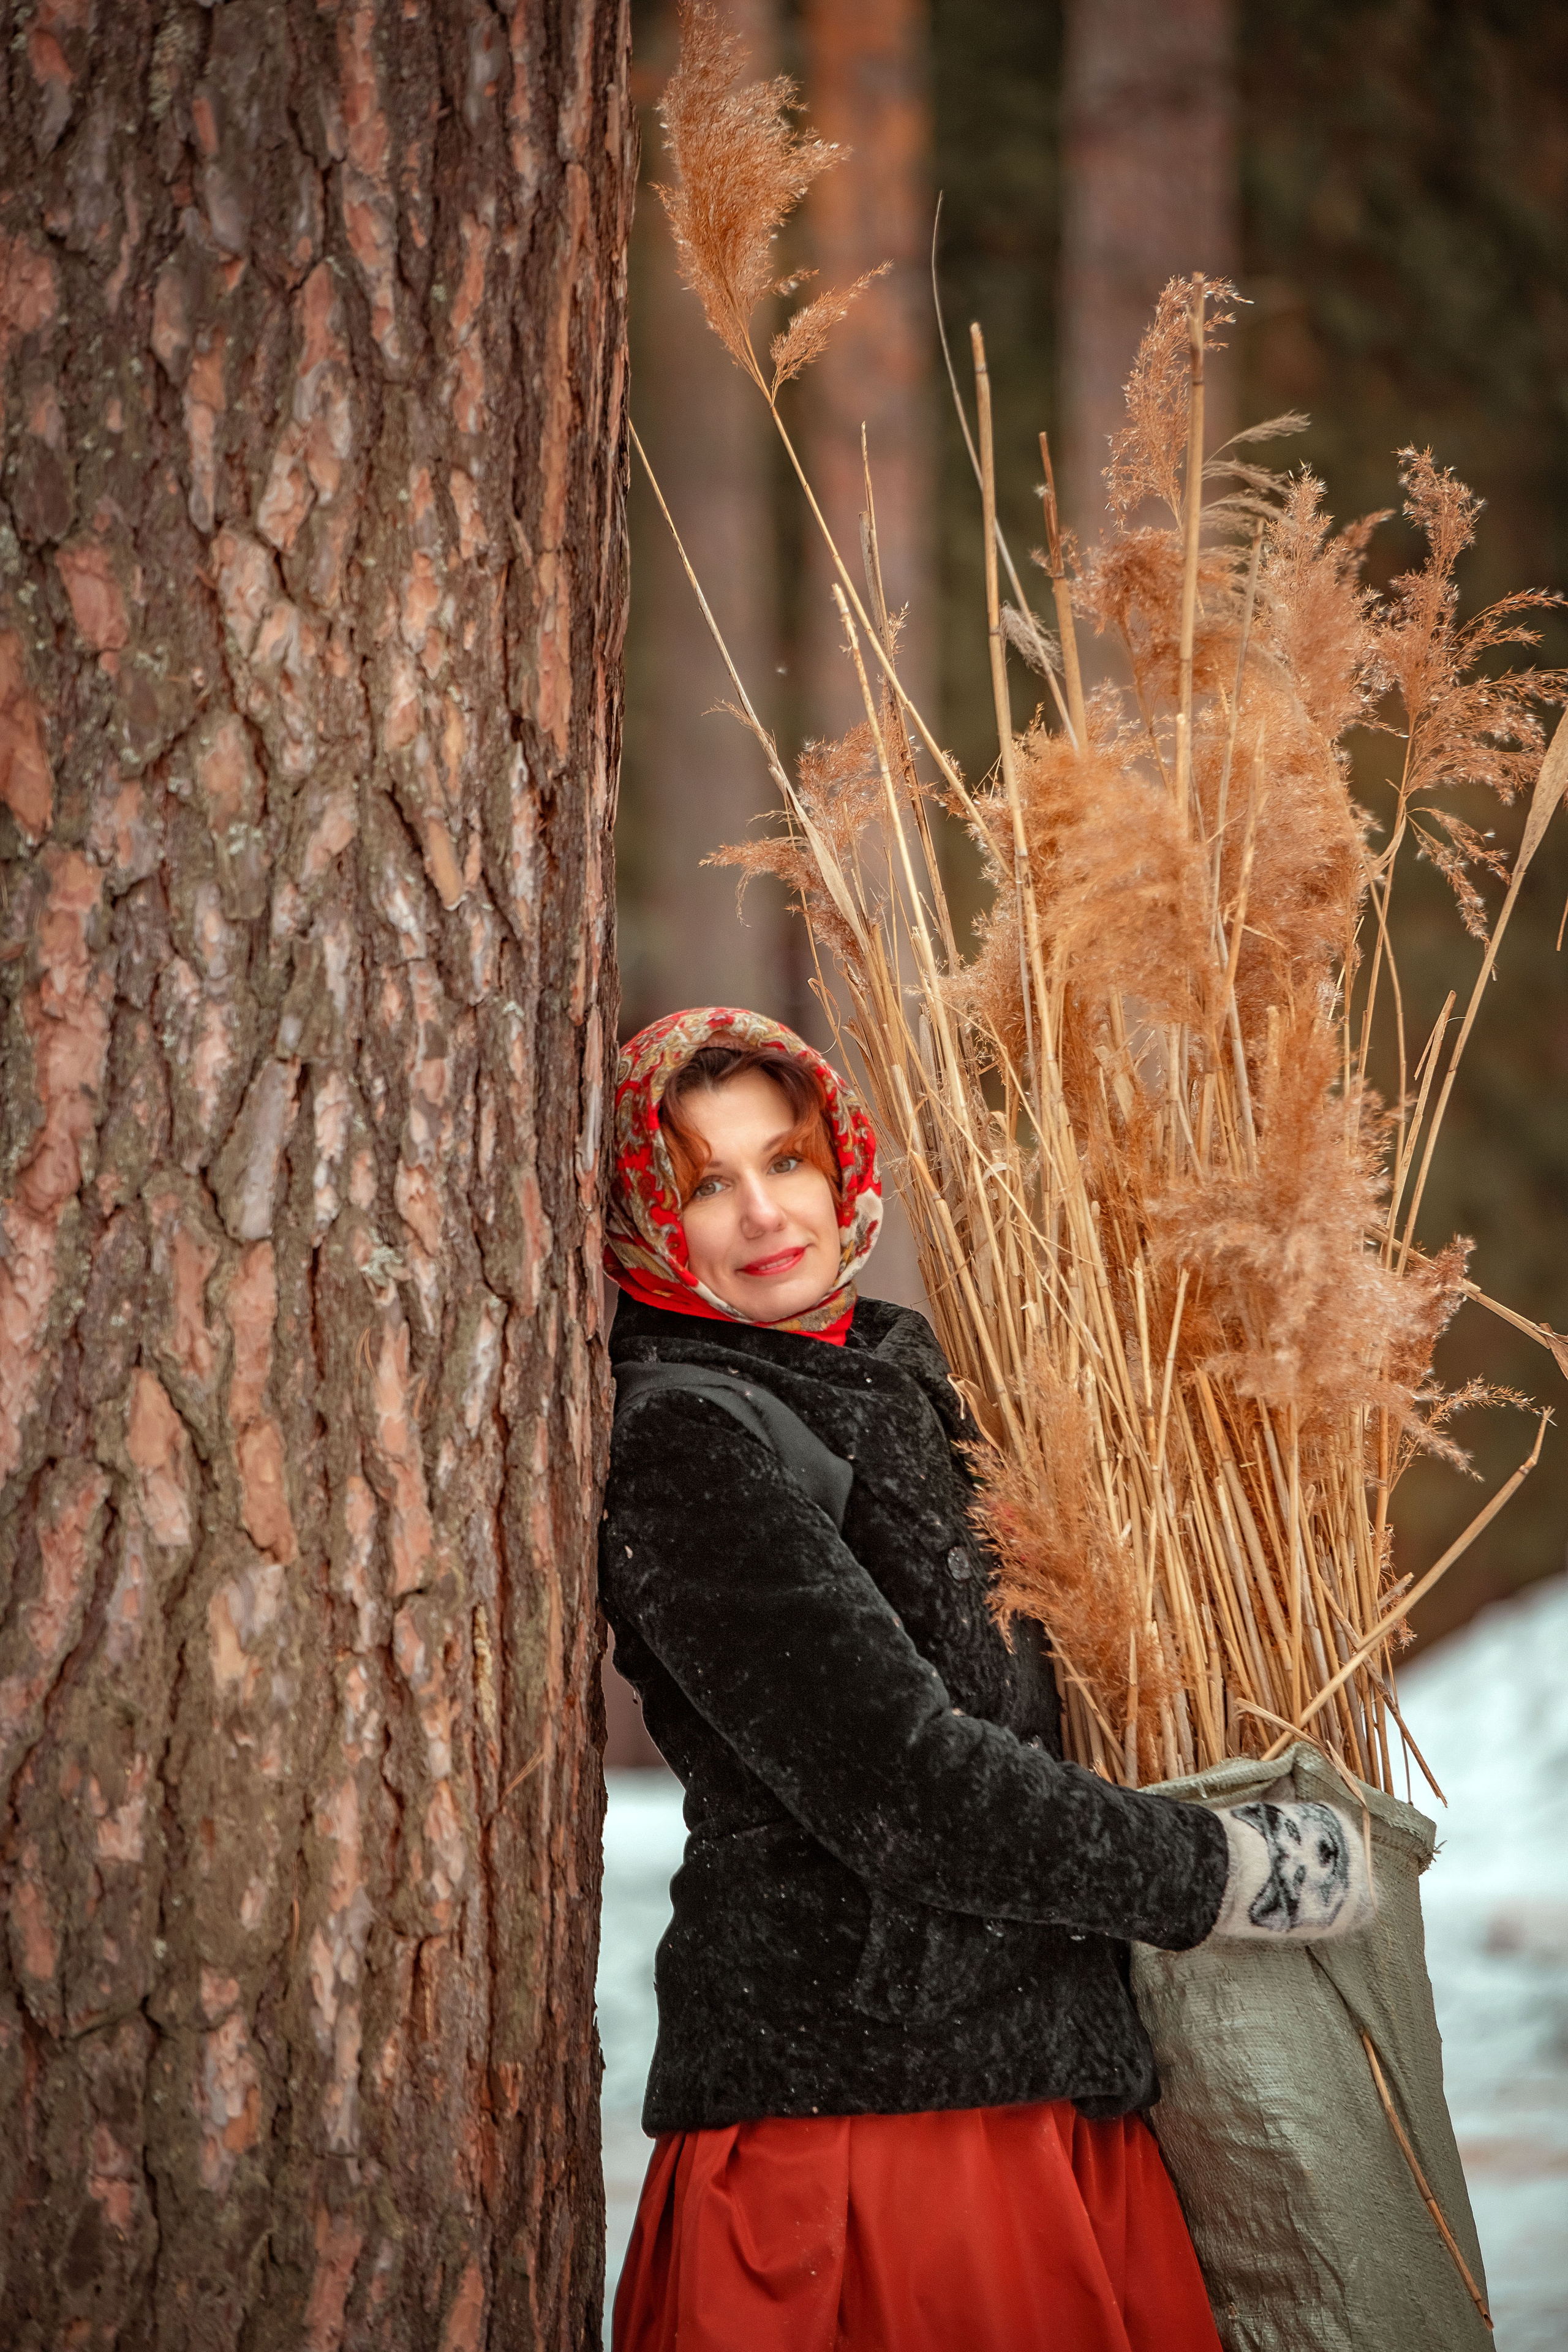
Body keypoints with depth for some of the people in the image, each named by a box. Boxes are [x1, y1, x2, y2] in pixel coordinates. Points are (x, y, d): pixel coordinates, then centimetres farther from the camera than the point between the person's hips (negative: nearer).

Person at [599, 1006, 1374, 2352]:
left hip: (1042, 2077, 8)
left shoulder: (889, 1373, 16)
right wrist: (1236, 1876, -9)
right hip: (851, 2084, -8)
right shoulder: (687, 1442, -11)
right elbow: (895, 1786, -16)